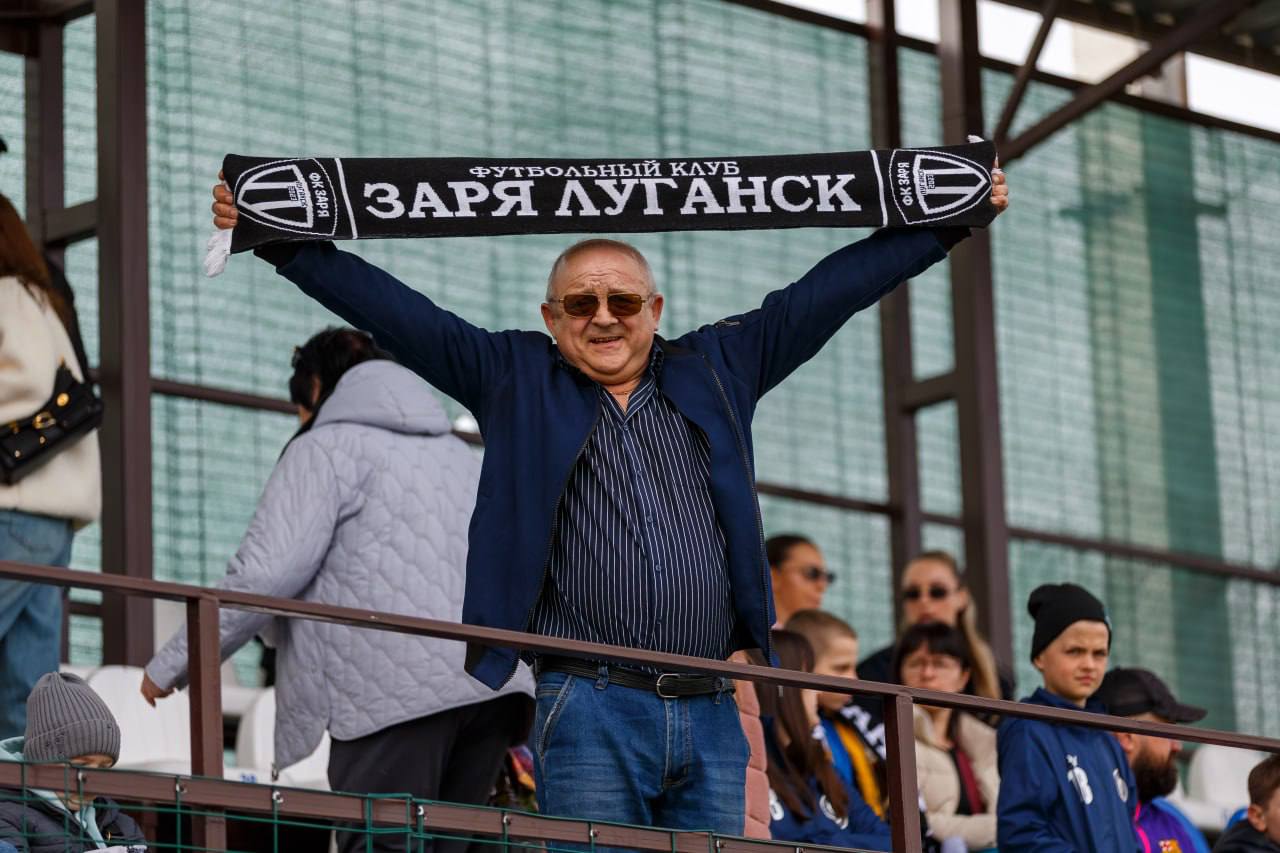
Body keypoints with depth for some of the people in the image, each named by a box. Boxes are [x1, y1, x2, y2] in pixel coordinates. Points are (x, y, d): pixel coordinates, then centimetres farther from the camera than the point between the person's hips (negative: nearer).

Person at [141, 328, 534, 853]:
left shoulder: (326, 448, 6)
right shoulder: (457, 452, 29)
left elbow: (266, 573, -6)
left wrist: (173, 665, 0)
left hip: (398, 689, -7)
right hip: (496, 683, 7)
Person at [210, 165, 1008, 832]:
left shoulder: (716, 370, 16)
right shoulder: (517, 378, 10)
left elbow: (826, 292, 16)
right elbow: (397, 310, 5)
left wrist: (951, 225, 17)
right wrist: (280, 242, -2)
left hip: (711, 718, 3)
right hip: (591, 713, -3)